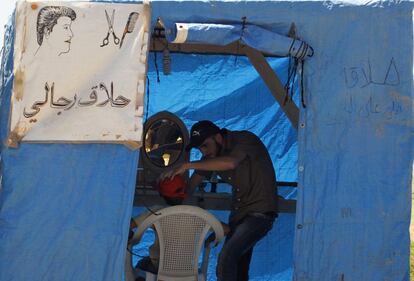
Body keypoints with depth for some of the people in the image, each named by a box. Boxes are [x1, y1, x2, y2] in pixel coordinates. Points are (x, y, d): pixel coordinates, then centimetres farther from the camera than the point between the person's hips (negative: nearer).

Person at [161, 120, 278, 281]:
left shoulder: (245, 140, -19)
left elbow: (230, 162, -39)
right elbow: (190, 186, 5)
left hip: (260, 211, -8)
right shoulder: (211, 156, 3)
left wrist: (188, 165, -38)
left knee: (227, 257, -24)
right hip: (238, 213, 8)